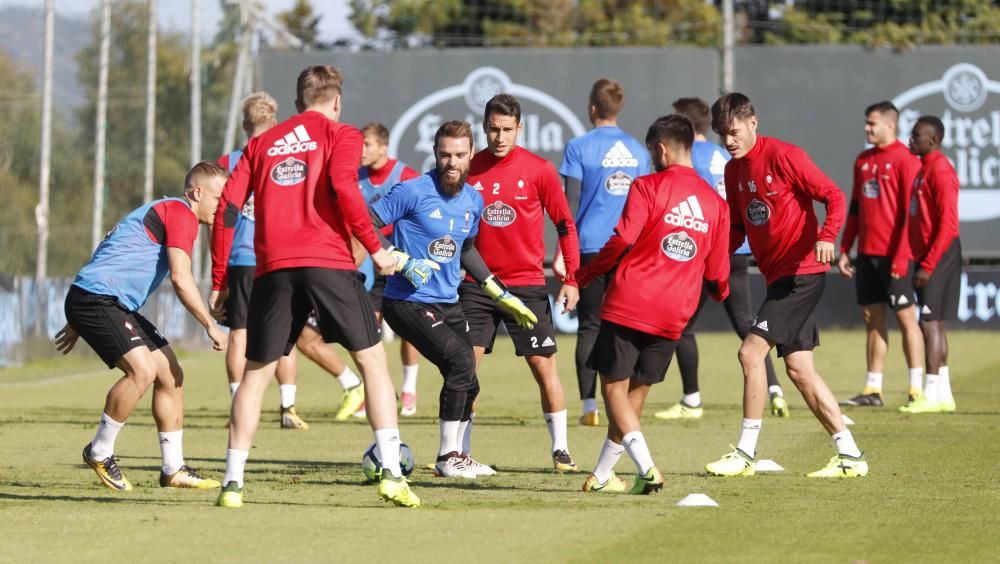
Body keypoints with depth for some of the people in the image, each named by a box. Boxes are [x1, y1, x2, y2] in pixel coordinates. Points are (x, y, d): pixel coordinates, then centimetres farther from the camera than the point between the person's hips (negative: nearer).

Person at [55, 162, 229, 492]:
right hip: (97, 299, -11)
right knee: (143, 370, -25)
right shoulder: (180, 214, -10)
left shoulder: (163, 212, 23)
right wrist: (210, 326, -11)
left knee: (171, 375, 7)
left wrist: (79, 322, 30)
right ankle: (99, 453, -7)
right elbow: (181, 279, -19)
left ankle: (173, 470, 12)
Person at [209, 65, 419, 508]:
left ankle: (233, 482, 5)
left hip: (273, 269, 3)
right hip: (328, 263, -3)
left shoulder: (261, 144, 20)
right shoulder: (340, 136, 8)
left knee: (256, 371, 12)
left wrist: (218, 281, 15)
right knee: (372, 360, 6)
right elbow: (342, 188, -11)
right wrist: (375, 248, -4)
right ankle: (391, 473, -5)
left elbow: (228, 209, 11)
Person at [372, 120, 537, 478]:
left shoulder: (473, 200, 8)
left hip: (448, 304, 7)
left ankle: (455, 455, 28)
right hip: (408, 302, -7)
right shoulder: (413, 192, -13)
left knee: (467, 384, 7)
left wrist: (502, 295, 25)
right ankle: (448, 458, -9)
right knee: (461, 359, -20)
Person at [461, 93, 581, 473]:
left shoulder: (539, 170, -3)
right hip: (477, 283, 2)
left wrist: (571, 279, -3)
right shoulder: (469, 170, 2)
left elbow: (565, 224, 1)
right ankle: (460, 453, 4)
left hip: (527, 284, -2)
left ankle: (561, 449, 10)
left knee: (544, 365, -1)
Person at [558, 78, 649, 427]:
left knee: (590, 327, 2)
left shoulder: (580, 147, -3)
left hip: (591, 246, -3)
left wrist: (562, 253, -5)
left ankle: (590, 407, -4)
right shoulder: (637, 150, 10)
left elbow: (570, 204, -7)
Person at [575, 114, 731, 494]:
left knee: (613, 387, 1)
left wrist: (584, 276, -2)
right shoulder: (715, 202, 10)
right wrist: (720, 292, 36)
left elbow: (623, 239, -15)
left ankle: (647, 468, -16)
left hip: (630, 305, -5)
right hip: (674, 316, 5)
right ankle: (601, 476, 23)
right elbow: (717, 271, 12)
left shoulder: (648, 187, -5)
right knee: (636, 392, 15)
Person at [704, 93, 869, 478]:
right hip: (777, 274, 9)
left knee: (751, 351, -14)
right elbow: (737, 228, 19)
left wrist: (826, 237, -31)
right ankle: (850, 456, 10)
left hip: (801, 270, -9)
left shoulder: (784, 156, -12)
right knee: (798, 367, 6)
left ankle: (746, 453, -7)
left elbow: (834, 196, -14)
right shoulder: (734, 170, 12)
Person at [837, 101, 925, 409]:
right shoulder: (863, 161, 14)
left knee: (905, 316, -4)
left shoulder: (905, 160, -8)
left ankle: (917, 389, -2)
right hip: (866, 254, 7)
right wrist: (844, 250, 15)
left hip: (893, 254, -7)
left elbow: (910, 210, -13)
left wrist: (901, 255, -18)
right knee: (872, 319, 8)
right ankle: (872, 391, 10)